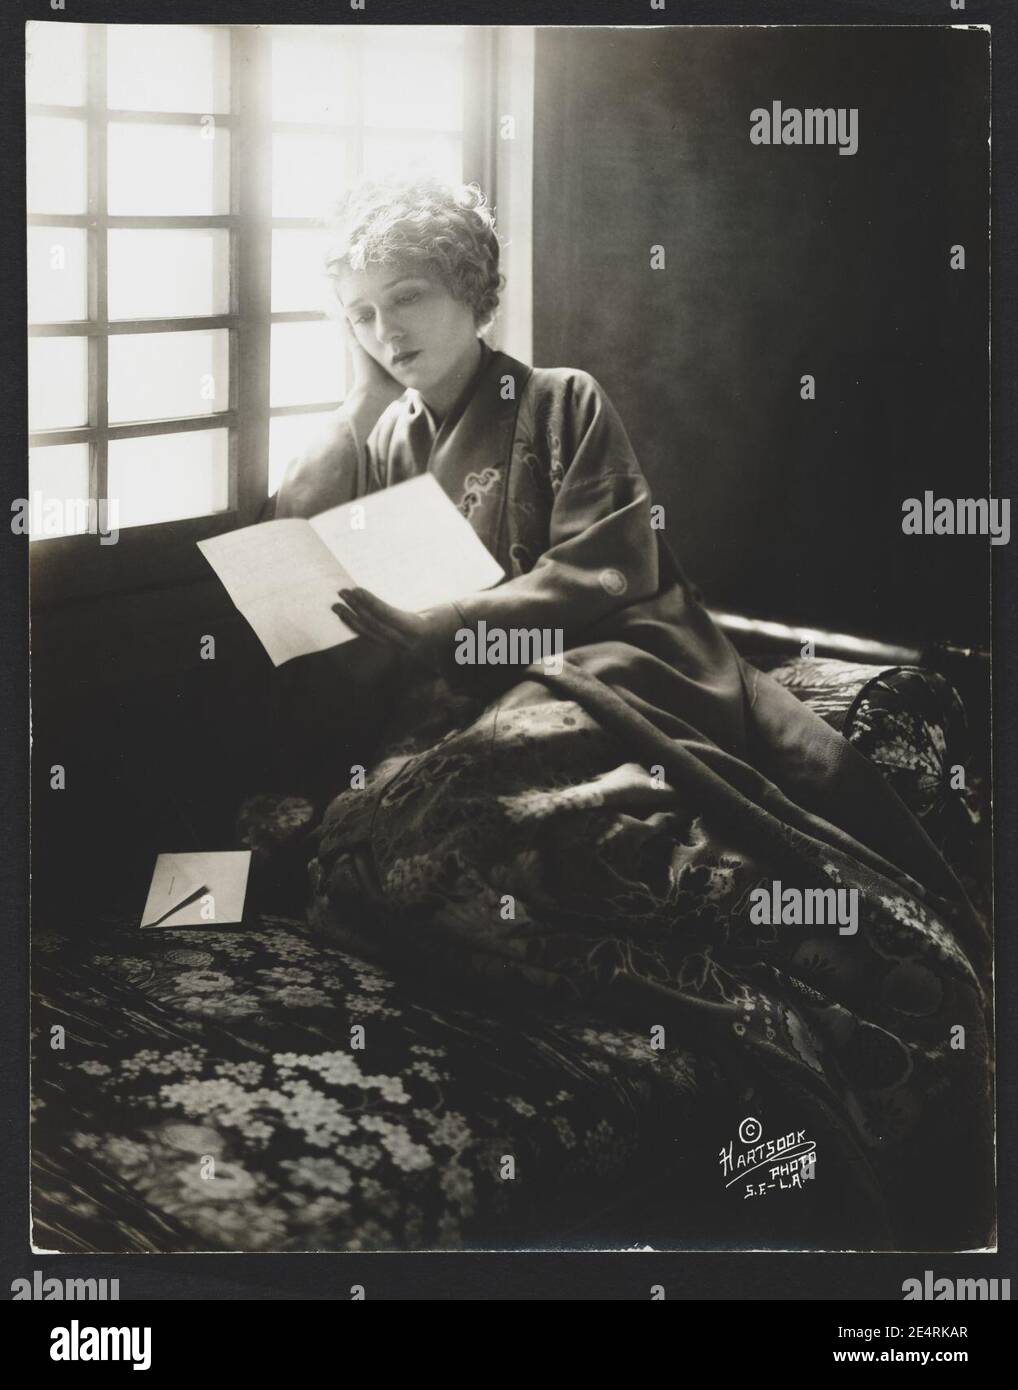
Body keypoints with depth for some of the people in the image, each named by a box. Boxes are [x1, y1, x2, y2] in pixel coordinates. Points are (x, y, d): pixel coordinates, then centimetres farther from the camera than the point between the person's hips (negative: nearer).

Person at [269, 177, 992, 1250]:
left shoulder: (562, 403, 13)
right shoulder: (384, 439, 29)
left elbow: (604, 573, -1)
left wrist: (435, 632, -10)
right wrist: (365, 398, 13)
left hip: (594, 661, -4)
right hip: (456, 707, 4)